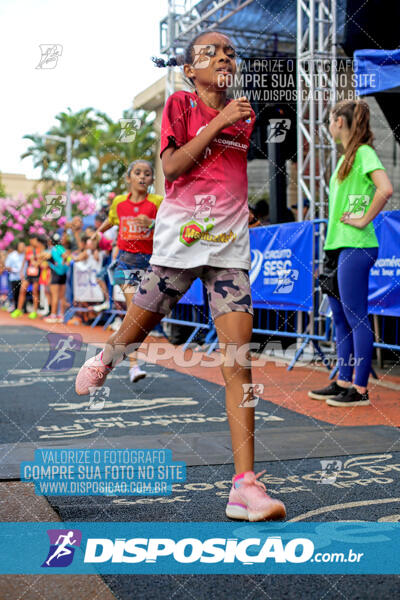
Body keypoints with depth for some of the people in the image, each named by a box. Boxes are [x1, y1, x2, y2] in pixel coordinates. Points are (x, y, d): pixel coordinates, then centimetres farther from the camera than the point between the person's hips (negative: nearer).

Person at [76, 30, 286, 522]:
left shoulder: (245, 116, 15)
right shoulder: (179, 104, 4)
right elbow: (171, 166, -12)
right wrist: (219, 122, -14)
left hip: (230, 247, 2)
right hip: (178, 241, -2)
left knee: (238, 362, -9)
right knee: (134, 333, 11)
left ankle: (245, 486, -10)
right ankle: (105, 358, 50)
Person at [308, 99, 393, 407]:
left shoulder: (364, 152, -10)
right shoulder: (346, 156, 18)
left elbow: (386, 189, -26)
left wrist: (364, 220, -17)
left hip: (356, 247, -10)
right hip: (339, 246, 10)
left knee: (357, 318, -5)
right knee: (341, 317, 13)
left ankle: (360, 390, 2)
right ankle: (344, 382, 22)